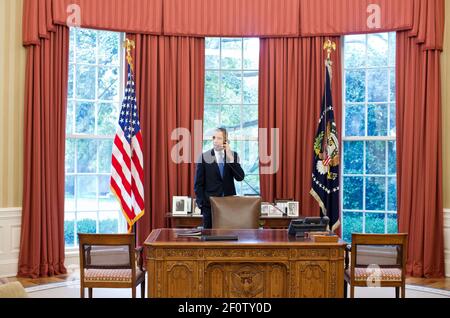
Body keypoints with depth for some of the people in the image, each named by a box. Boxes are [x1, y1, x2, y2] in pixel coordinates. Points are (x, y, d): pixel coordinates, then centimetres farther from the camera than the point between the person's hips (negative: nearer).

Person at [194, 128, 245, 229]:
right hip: (210, 204, -2)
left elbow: (240, 177, -7)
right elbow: (198, 183, 1)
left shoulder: (233, 155, 5)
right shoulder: (204, 157, -2)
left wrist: (230, 158, -14)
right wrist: (201, 203, -6)